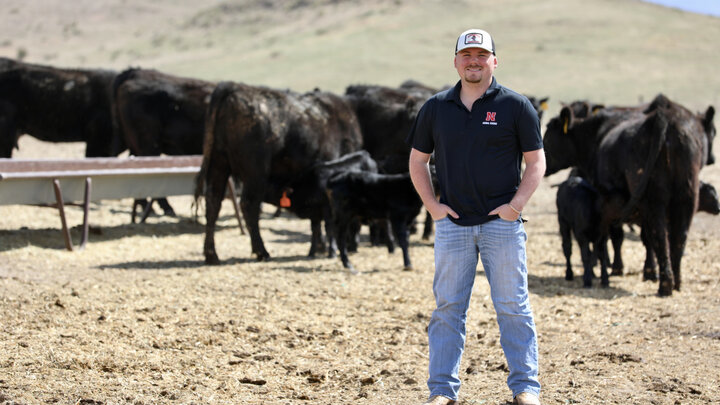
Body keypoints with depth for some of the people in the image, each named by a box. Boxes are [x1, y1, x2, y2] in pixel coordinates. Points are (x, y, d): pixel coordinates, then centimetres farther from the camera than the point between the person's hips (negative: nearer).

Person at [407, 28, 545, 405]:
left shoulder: (515, 105, 0)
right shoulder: (435, 107, 8)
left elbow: (536, 161, 2)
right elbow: (418, 160, 15)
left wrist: (517, 203, -9)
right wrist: (431, 204, 3)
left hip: (502, 223, -2)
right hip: (452, 224, 2)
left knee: (513, 307, 1)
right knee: (447, 308, 4)